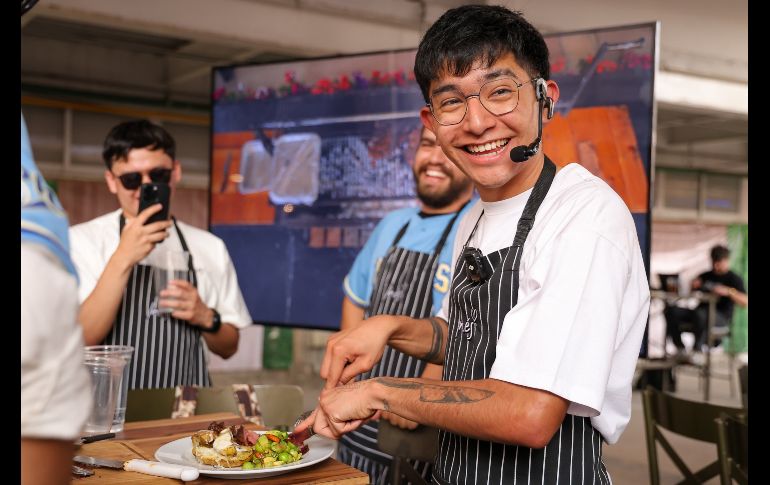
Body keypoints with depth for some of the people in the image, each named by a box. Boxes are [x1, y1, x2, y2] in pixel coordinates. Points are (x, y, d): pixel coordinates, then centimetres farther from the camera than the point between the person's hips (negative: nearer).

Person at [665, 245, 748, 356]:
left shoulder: (734, 279, 5)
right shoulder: (705, 276, 22)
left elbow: (745, 302, -10)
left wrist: (728, 291, -26)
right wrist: (693, 286, 0)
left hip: (721, 317, -6)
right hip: (700, 311, 6)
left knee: (700, 313, -40)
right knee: (670, 310, -20)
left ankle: (697, 350, -26)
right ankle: (680, 348, -18)